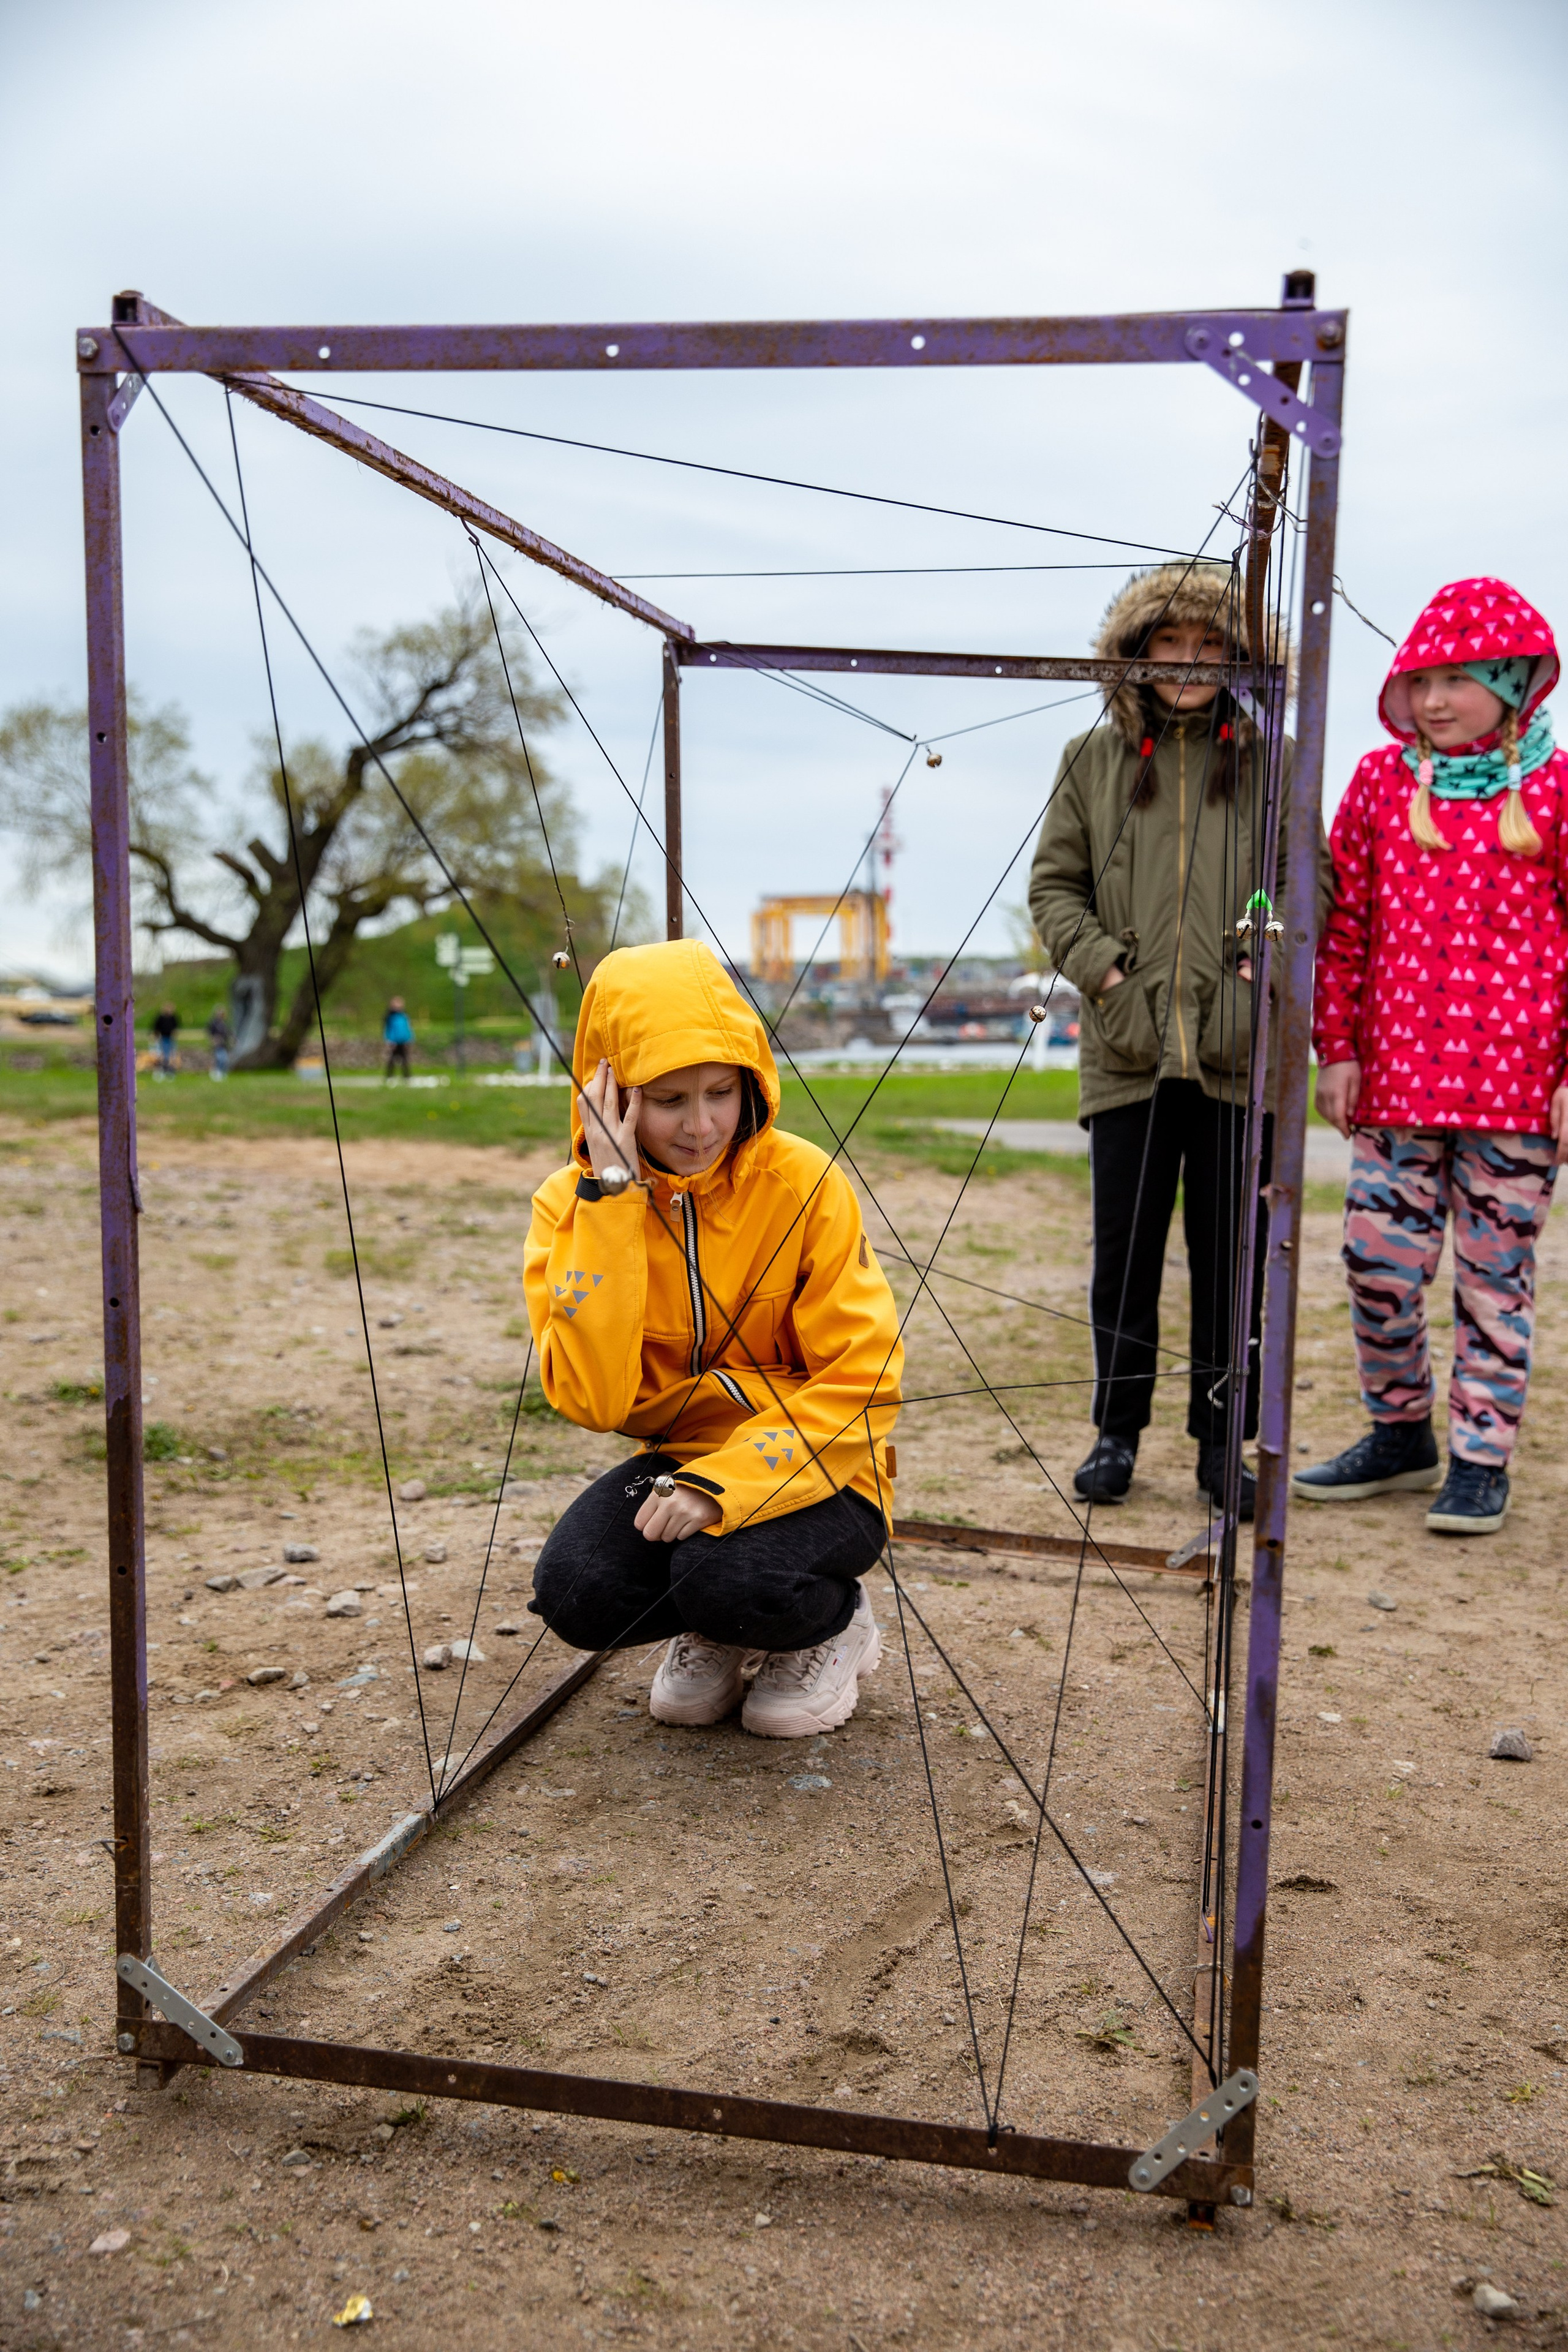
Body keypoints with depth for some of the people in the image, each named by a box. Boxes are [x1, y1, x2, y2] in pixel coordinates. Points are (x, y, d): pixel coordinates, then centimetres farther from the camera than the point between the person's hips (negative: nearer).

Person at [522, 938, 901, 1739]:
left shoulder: (803, 1184, -15)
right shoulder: (569, 1206, -9)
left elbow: (864, 1383, -16)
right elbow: (593, 1400, -22)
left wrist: (723, 1484, -28)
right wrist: (611, 1198, -26)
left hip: (803, 1471, -2)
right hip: (675, 1462, 3)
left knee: (726, 1577, -32)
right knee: (573, 1589, -24)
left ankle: (834, 1624, 5)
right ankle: (717, 1633, 9)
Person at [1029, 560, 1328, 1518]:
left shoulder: (1273, 762, 7)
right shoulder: (1093, 760, 10)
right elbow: (1055, 884, 11)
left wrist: (1266, 964, -7)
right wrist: (1099, 965, -4)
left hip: (1238, 1054, 0)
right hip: (1128, 1051, 1)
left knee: (1233, 1257, 6)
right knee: (1124, 1253, 6)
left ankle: (1223, 1442, 19)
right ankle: (1118, 1432, 21)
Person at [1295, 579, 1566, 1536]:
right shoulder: (1382, 781, 8)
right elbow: (1344, 927, 10)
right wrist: (1337, 1048, 5)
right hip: (1398, 1071, 3)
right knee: (1379, 1258, 3)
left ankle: (1481, 1455, 18)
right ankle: (1401, 1430, 24)